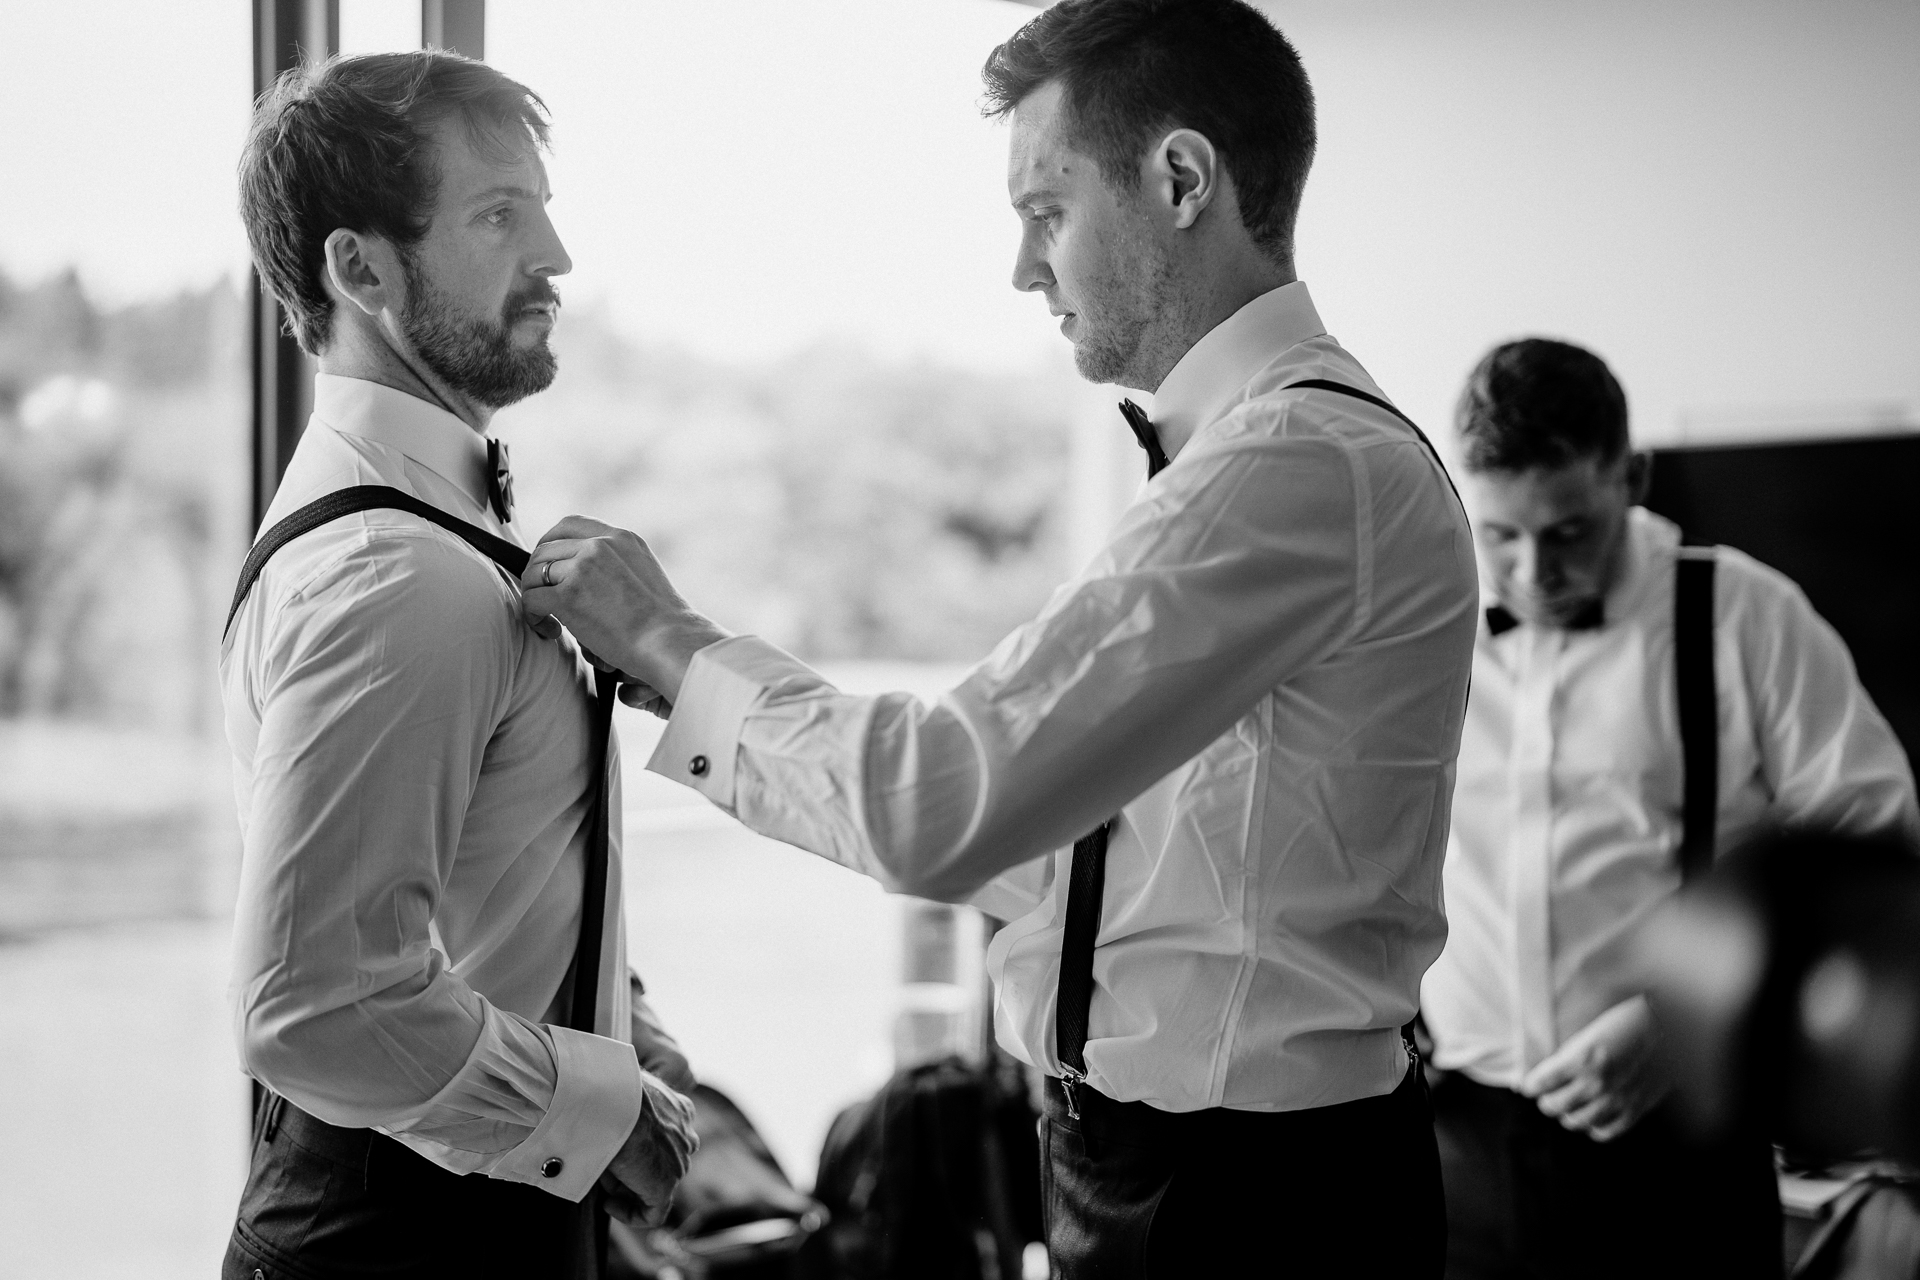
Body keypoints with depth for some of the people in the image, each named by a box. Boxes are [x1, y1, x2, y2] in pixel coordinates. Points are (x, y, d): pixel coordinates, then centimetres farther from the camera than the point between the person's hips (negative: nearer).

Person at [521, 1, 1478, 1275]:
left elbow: (941, 812, -25)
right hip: (1147, 1161, 9)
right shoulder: (1265, 448, 11)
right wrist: (715, 674, 7)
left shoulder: (1309, 462, -21)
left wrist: (671, 641, -11)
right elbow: (1048, 824, 12)